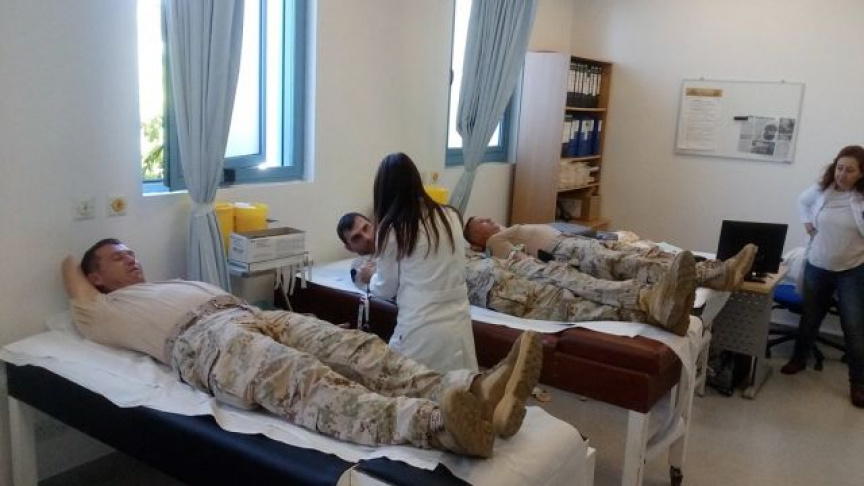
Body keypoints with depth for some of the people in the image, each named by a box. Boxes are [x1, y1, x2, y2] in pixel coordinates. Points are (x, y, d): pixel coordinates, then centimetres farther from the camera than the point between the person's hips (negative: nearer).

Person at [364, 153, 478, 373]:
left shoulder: (392, 228, -7)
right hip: (459, 326, 5)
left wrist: (371, 280, 25)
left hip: (421, 332, -4)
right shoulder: (451, 216, 6)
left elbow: (384, 290, 4)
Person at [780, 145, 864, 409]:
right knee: (810, 317, 18)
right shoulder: (821, 190, -4)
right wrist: (808, 224, 5)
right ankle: (799, 359, 38)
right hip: (817, 266, 3)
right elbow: (802, 201, 18)